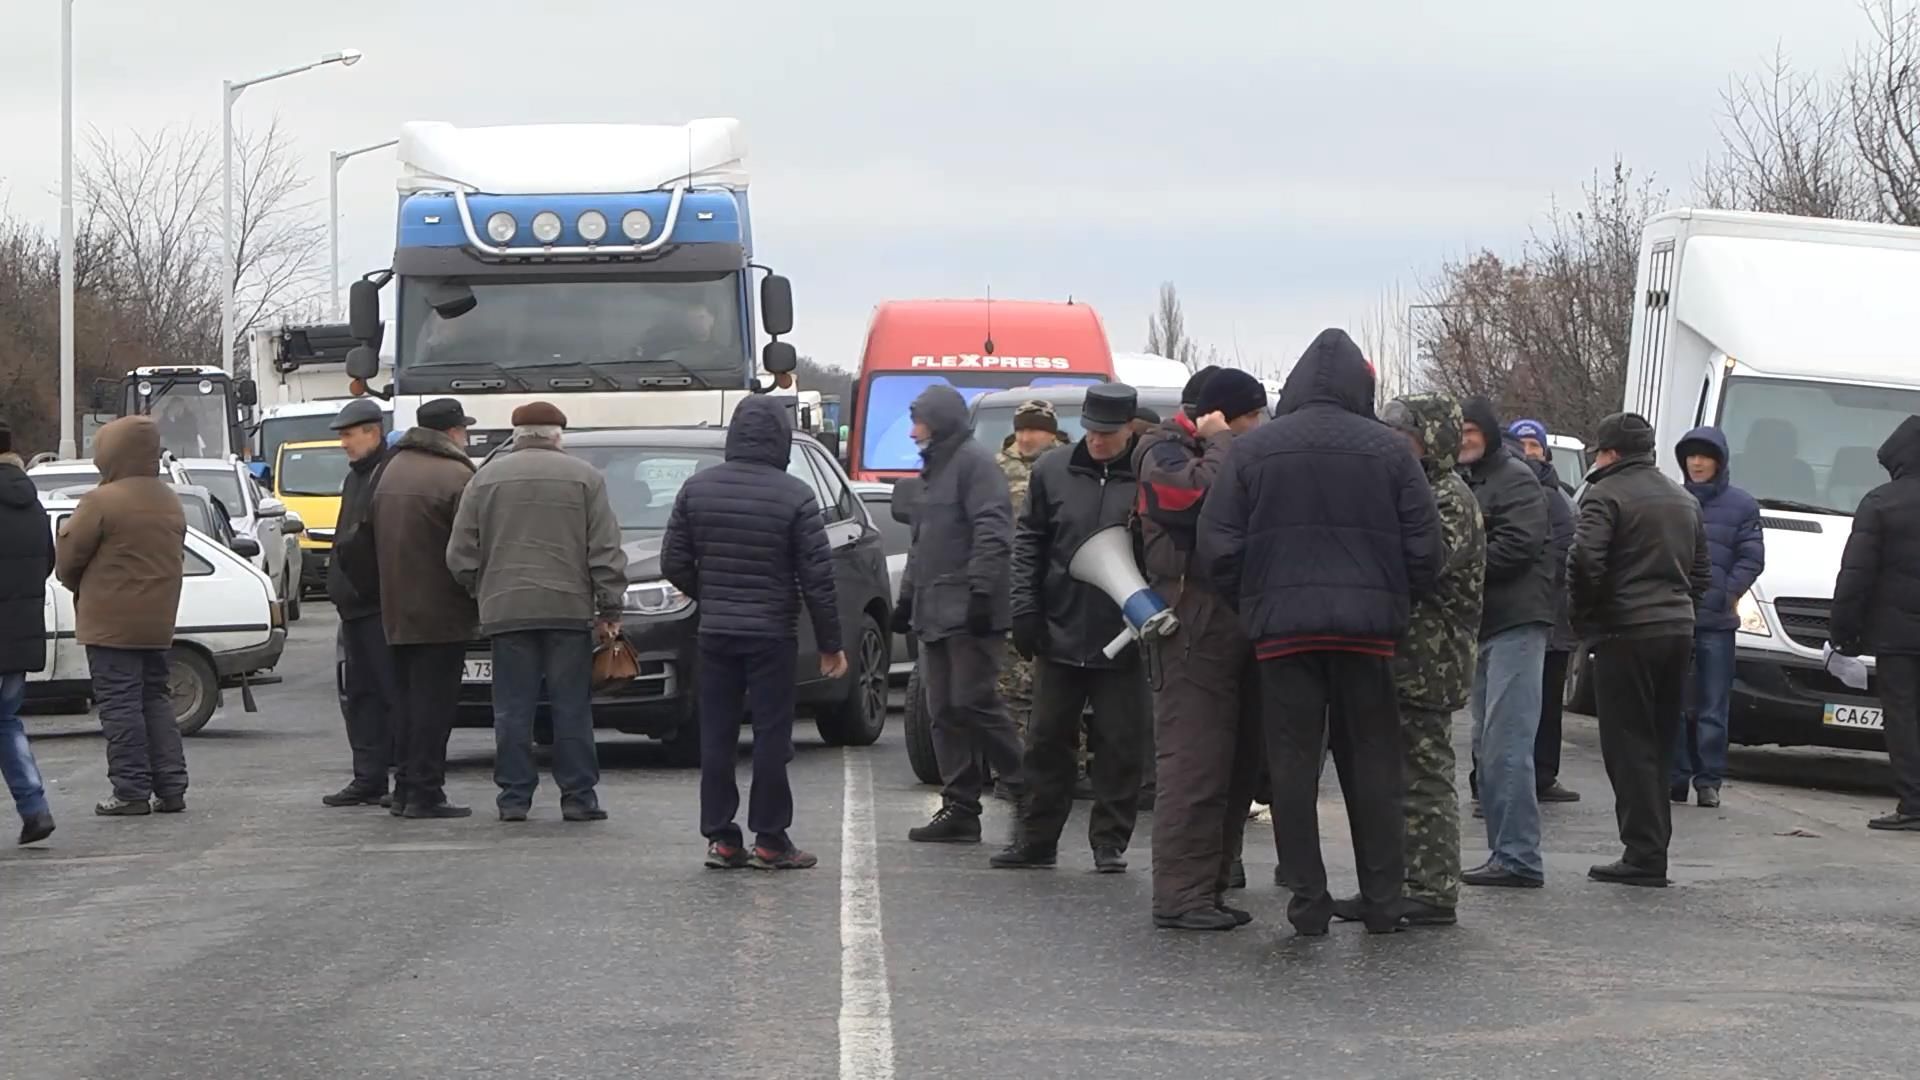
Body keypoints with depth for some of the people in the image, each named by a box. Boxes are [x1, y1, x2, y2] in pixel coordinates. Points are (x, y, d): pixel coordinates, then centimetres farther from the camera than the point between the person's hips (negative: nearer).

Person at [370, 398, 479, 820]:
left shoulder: (391, 470, 13)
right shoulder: (456, 476, -13)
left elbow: (371, 532, 18)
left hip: (396, 609, 8)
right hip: (440, 611, -8)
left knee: (409, 701, 14)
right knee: (434, 702, -5)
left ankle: (405, 788, 15)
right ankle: (424, 792, -7)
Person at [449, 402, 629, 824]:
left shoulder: (486, 478, 7)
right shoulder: (584, 478, 4)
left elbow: (461, 555, 7)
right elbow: (605, 552, 0)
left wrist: (481, 593, 21)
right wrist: (610, 609, 2)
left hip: (506, 610, 1)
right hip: (568, 609, -1)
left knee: (513, 710, 4)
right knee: (572, 709, 3)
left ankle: (514, 797, 3)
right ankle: (578, 797, 3)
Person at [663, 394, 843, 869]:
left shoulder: (697, 489, 1)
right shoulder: (795, 496, -9)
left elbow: (674, 562, 3)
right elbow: (817, 577, -9)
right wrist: (830, 643, -2)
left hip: (715, 633, 3)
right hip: (772, 634, -3)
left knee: (716, 736, 7)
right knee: (772, 736, 1)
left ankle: (720, 838, 7)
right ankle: (770, 841, 2)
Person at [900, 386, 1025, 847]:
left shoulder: (974, 463, -8)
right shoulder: (934, 468, 22)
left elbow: (992, 533, -18)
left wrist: (981, 589, -25)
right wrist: (908, 596, 26)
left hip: (967, 610, -10)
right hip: (935, 611, 10)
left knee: (973, 702, -13)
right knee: (943, 712, 6)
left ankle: (1027, 793, -4)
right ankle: (959, 808, 7)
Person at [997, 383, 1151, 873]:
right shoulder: (1053, 471, 4)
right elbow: (1028, 540, 8)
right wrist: (1025, 608, 1)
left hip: (1122, 638, -3)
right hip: (1059, 632, 3)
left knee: (1119, 745, 4)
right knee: (1048, 740, 10)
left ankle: (1110, 841, 14)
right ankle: (1037, 838, 19)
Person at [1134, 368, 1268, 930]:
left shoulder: (1240, 457, 25)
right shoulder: (1167, 455, -4)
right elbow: (1203, 498, -23)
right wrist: (1219, 445, -8)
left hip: (1241, 625, 9)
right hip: (1195, 626, -9)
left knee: (1238, 762, 10)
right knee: (1194, 763, -12)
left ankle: (1210, 889, 16)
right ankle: (1180, 895, -12)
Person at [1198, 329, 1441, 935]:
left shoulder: (1252, 450, 2)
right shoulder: (1387, 449, 1)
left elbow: (1218, 548, -1)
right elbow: (1425, 546, 0)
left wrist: (1247, 603, 12)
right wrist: (1398, 601, 14)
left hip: (1282, 628, 0)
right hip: (1368, 628, 0)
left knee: (1293, 762, 4)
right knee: (1372, 761, 9)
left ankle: (1308, 900, 3)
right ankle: (1382, 901, 10)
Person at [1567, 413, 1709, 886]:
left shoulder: (1605, 495, -7)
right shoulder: (1684, 500, 19)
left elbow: (1585, 561, -18)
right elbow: (1702, 574, 21)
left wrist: (1585, 614, -4)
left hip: (1625, 634, -7)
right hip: (1678, 630, 7)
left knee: (1629, 746, -5)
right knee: (1660, 745, 13)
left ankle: (1644, 853, -10)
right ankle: (1653, 850, 14)